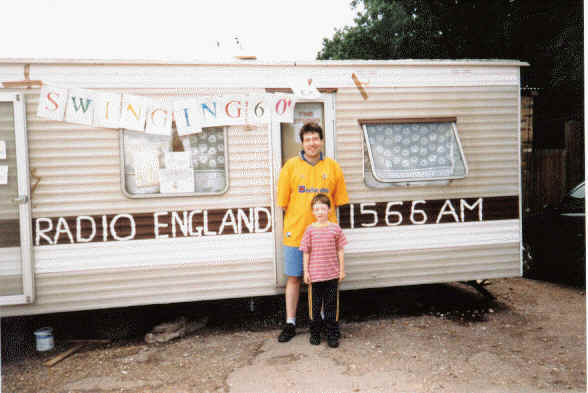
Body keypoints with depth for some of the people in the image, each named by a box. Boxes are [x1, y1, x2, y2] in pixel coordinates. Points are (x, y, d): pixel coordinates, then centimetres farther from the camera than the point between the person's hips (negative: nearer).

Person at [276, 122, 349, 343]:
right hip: (295, 232, -1)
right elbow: (284, 202, 2)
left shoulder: (333, 167, 4)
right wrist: (296, 221, 0)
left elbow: (338, 201, 8)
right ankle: (290, 324, 19)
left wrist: (325, 217, 2)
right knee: (293, 278, 6)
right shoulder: (291, 166, 0)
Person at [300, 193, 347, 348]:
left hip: (332, 274, 0)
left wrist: (342, 270, 3)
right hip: (314, 274, 0)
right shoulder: (310, 229, -2)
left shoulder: (335, 228, -2)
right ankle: (315, 333, 25)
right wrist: (306, 271, 0)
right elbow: (306, 252, 2)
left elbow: (340, 250, 4)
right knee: (315, 305, 10)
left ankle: (332, 334, 19)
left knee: (332, 305, 8)